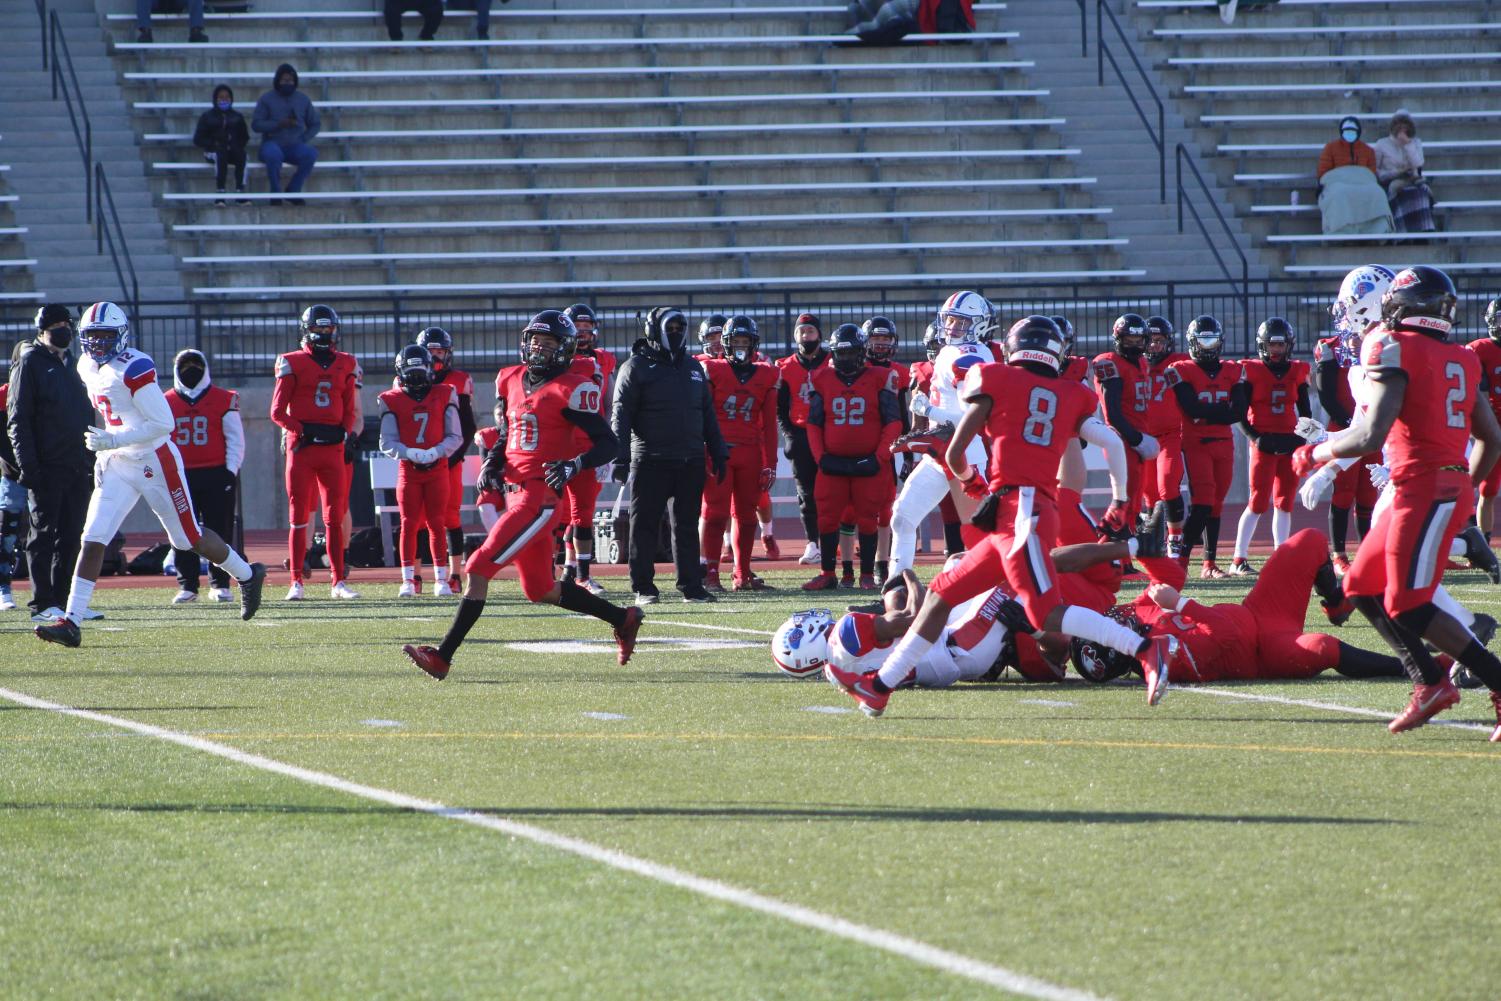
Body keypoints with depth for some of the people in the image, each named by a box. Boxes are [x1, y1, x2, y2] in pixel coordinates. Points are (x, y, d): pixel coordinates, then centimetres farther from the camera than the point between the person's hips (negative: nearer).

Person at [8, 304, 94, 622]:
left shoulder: (73, 364, 18)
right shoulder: (30, 363, -3)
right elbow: (18, 420, -8)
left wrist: (92, 462, 16)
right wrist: (27, 465, -16)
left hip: (78, 466, 6)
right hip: (47, 466, -6)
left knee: (71, 537, 7)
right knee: (44, 534, -4)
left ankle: (63, 600, 11)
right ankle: (42, 604, -4)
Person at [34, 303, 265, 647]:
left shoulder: (134, 370, -20)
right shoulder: (88, 368, 6)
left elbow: (164, 423, -22)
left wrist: (114, 440, -26)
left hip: (154, 461, -7)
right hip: (115, 464, 7)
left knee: (188, 537, 8)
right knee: (93, 540, -7)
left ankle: (248, 576, 33)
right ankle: (71, 622, -12)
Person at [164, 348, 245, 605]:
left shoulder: (224, 401, 3)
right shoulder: (166, 403, 9)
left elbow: (235, 439, 2)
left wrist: (231, 471, -7)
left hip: (216, 475, -2)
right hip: (181, 476, 2)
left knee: (219, 532, 0)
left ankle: (220, 584, 8)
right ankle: (187, 585, 6)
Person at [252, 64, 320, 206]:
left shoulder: (303, 99, 12)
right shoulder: (267, 99, 4)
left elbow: (315, 124, 15)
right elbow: (256, 124, -2)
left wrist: (303, 139, -3)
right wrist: (278, 124, -16)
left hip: (295, 146, 3)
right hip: (273, 143, -3)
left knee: (311, 154, -31)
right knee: (273, 154, -40)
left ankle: (293, 191, -11)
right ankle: (275, 193, -17)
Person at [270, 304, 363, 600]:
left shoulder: (346, 365, 11)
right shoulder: (292, 364, 1)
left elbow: (351, 411, 15)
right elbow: (278, 412, -1)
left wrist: (348, 434, -4)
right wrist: (302, 430, -16)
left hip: (333, 450, 3)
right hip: (301, 448, -3)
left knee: (335, 517, 3)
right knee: (299, 517, -1)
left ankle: (339, 581, 6)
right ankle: (296, 582, 1)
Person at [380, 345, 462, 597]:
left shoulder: (445, 395, 3)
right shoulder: (392, 401, 1)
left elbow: (455, 436, 3)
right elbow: (387, 442, -1)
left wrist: (436, 452, -15)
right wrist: (410, 454, -18)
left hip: (437, 469, 0)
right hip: (408, 470, 0)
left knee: (436, 524, 3)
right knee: (409, 524, -1)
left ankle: (441, 579, 8)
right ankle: (408, 580, 3)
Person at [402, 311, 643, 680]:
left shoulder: (571, 390, -8)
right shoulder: (511, 381, 15)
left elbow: (608, 443, -8)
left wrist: (574, 465, -25)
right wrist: (493, 463, 8)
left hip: (540, 496, -9)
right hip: (516, 493, 9)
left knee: (478, 570, -14)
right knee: (540, 590, 16)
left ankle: (442, 656, -13)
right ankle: (623, 619, 30)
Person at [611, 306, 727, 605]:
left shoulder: (693, 368, 16)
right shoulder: (637, 367, -2)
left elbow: (708, 414, 21)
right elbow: (621, 415, -6)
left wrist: (718, 453, 16)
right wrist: (621, 457, -14)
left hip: (690, 462, 5)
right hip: (651, 462, -5)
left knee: (687, 526, 8)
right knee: (645, 526, -1)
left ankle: (691, 586, 12)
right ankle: (643, 588, 4)